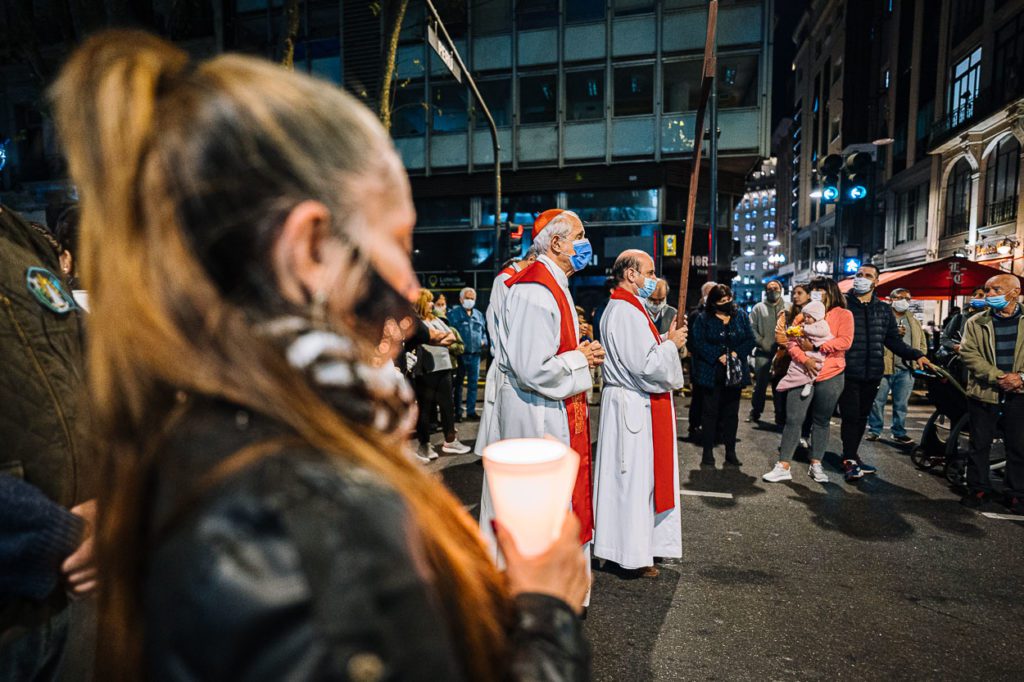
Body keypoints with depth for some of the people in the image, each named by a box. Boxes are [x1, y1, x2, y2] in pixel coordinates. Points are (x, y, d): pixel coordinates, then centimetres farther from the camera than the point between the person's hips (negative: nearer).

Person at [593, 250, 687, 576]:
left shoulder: (625, 308, 14)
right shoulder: (626, 312, -20)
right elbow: (645, 365, -24)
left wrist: (663, 340, 7)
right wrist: (671, 343, -9)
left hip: (635, 404, 11)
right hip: (634, 407, -11)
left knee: (638, 477, 18)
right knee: (634, 480, 0)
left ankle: (634, 546, 31)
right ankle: (632, 554, 14)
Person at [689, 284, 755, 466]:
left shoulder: (741, 316, 8)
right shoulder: (703, 319, -1)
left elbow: (750, 340, 5)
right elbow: (699, 343, -9)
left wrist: (737, 353, -12)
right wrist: (718, 357, -18)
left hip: (735, 372, 3)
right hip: (711, 373, -3)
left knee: (732, 413, 9)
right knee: (710, 411, 2)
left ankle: (730, 452, 19)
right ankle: (708, 451, 10)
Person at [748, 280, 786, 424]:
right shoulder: (759, 308, 7)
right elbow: (752, 327, 1)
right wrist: (762, 342, -8)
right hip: (763, 352, 0)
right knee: (760, 383, 3)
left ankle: (781, 415, 16)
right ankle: (755, 412, 15)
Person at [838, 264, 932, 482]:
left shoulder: (884, 310, 11)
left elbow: (893, 340, 13)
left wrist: (916, 355, 1)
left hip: (872, 374, 5)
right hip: (848, 372, -5)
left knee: (862, 416, 14)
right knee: (850, 416, -5)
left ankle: (852, 456, 28)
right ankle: (849, 460, 7)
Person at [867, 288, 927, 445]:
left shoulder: (914, 322, 18)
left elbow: (922, 344, 20)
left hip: (906, 369, 4)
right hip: (883, 367, -4)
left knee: (901, 403, 10)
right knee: (878, 400, 1)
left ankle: (899, 432, 19)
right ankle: (874, 430, 11)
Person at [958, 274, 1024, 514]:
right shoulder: (976, 323, 3)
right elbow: (969, 353, -6)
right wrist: (998, 377, -16)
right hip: (984, 393, 0)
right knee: (979, 445, 7)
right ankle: (979, 489, 19)